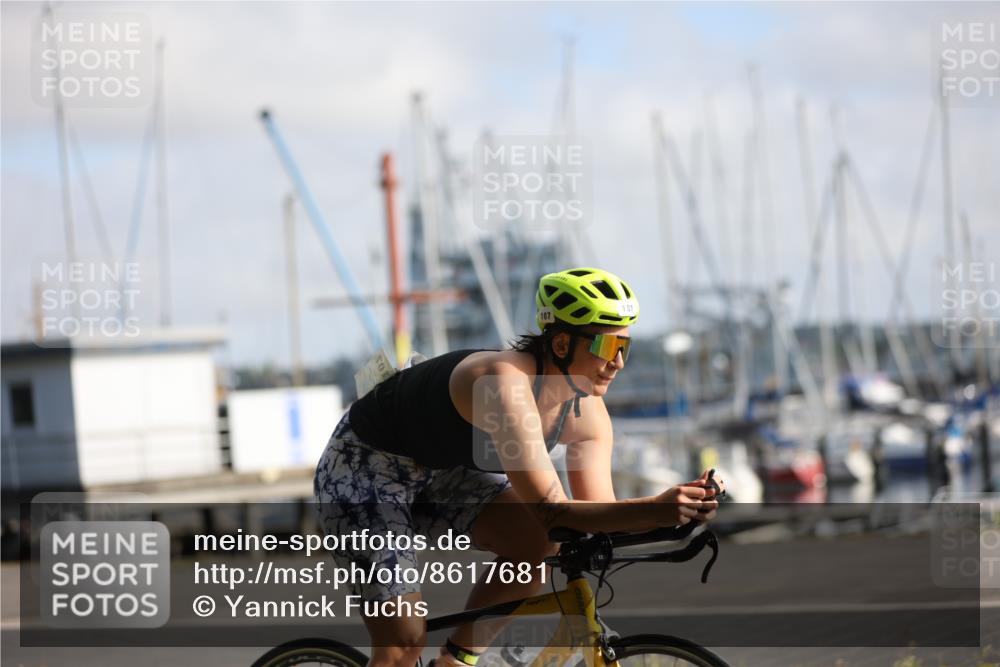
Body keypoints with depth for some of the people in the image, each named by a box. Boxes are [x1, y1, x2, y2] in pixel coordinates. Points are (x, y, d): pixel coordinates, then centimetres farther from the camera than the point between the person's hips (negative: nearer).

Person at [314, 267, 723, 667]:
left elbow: (600, 514, -12)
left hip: (437, 474, 7)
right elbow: (552, 511, -40)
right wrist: (654, 512, -50)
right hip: (362, 471, -7)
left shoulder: (588, 414, -11)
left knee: (539, 543, -18)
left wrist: (678, 509, -30)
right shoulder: (506, 383, -36)